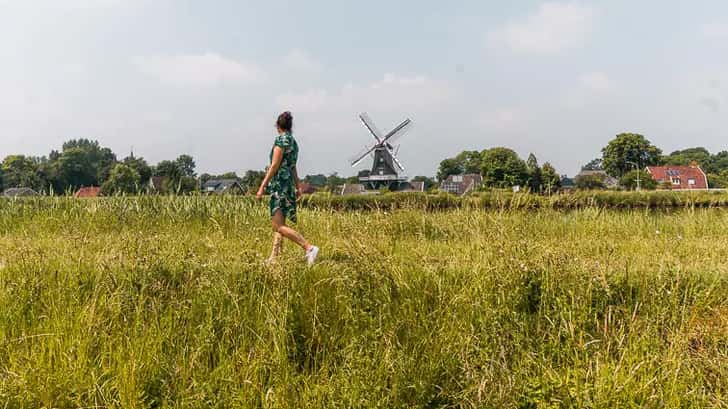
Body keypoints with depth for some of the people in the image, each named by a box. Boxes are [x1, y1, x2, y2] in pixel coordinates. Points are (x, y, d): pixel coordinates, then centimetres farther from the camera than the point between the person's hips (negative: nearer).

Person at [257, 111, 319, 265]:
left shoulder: (281, 139, -10)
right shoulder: (293, 142, 15)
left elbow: (274, 166, -15)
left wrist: (262, 186, -14)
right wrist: (297, 187, 29)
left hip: (280, 185, -9)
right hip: (288, 185, 9)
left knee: (279, 226, -13)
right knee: (278, 225, 10)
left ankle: (309, 248, -21)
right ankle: (273, 258, 13)